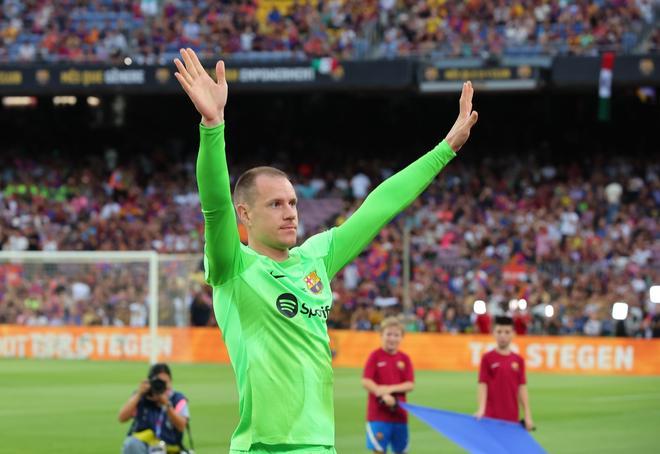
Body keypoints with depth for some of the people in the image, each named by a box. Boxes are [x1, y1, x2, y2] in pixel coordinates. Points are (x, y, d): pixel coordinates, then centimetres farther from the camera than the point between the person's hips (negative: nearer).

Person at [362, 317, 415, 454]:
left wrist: (390, 389, -18)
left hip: (399, 413, 3)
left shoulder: (404, 359, 4)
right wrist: (383, 395, -24)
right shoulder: (375, 356, -5)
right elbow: (366, 382, -13)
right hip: (378, 413, -3)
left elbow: (410, 385, -3)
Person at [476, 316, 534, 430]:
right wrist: (481, 409, -17)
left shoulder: (518, 360, 6)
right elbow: (483, 385, -4)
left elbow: (522, 388, 8)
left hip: (512, 417, 3)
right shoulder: (487, 358, -2)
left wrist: (527, 415, 4)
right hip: (491, 416, -3)